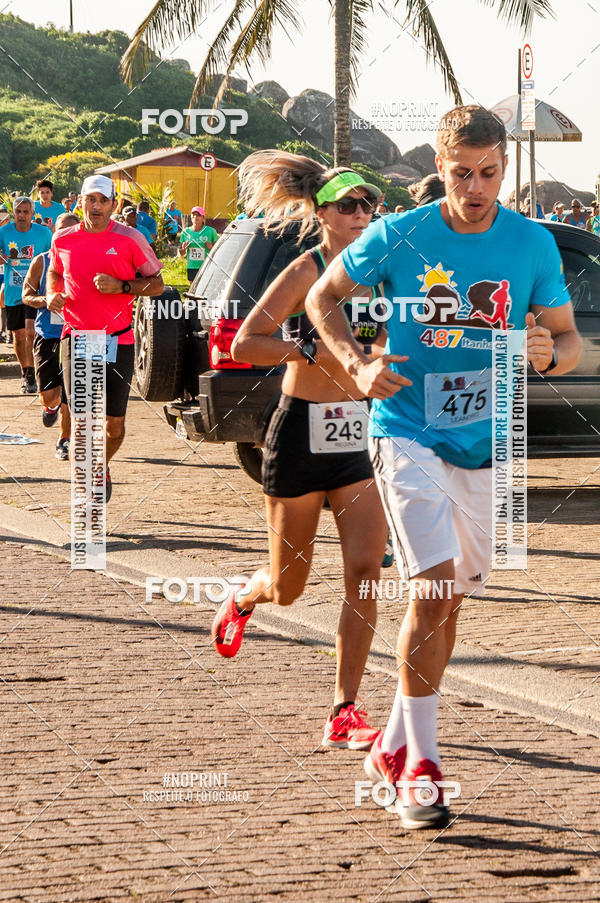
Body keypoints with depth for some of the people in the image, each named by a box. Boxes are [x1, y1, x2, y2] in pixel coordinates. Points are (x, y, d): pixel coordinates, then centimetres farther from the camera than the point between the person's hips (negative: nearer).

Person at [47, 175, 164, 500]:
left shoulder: (129, 239, -2)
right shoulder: (63, 240, 5)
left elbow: (156, 284, 2)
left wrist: (121, 286, -14)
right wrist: (52, 295, 4)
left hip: (118, 341, 0)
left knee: (115, 422, 7)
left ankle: (103, 466, 37)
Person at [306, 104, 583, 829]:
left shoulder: (534, 245, -2)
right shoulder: (398, 237, -8)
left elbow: (570, 340, 4)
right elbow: (323, 296, 6)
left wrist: (549, 354, -21)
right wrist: (358, 366, -11)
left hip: (486, 446, 4)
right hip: (408, 435, -4)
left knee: (448, 600, 13)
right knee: (434, 591, -18)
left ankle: (393, 748, 31)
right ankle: (419, 769, -12)